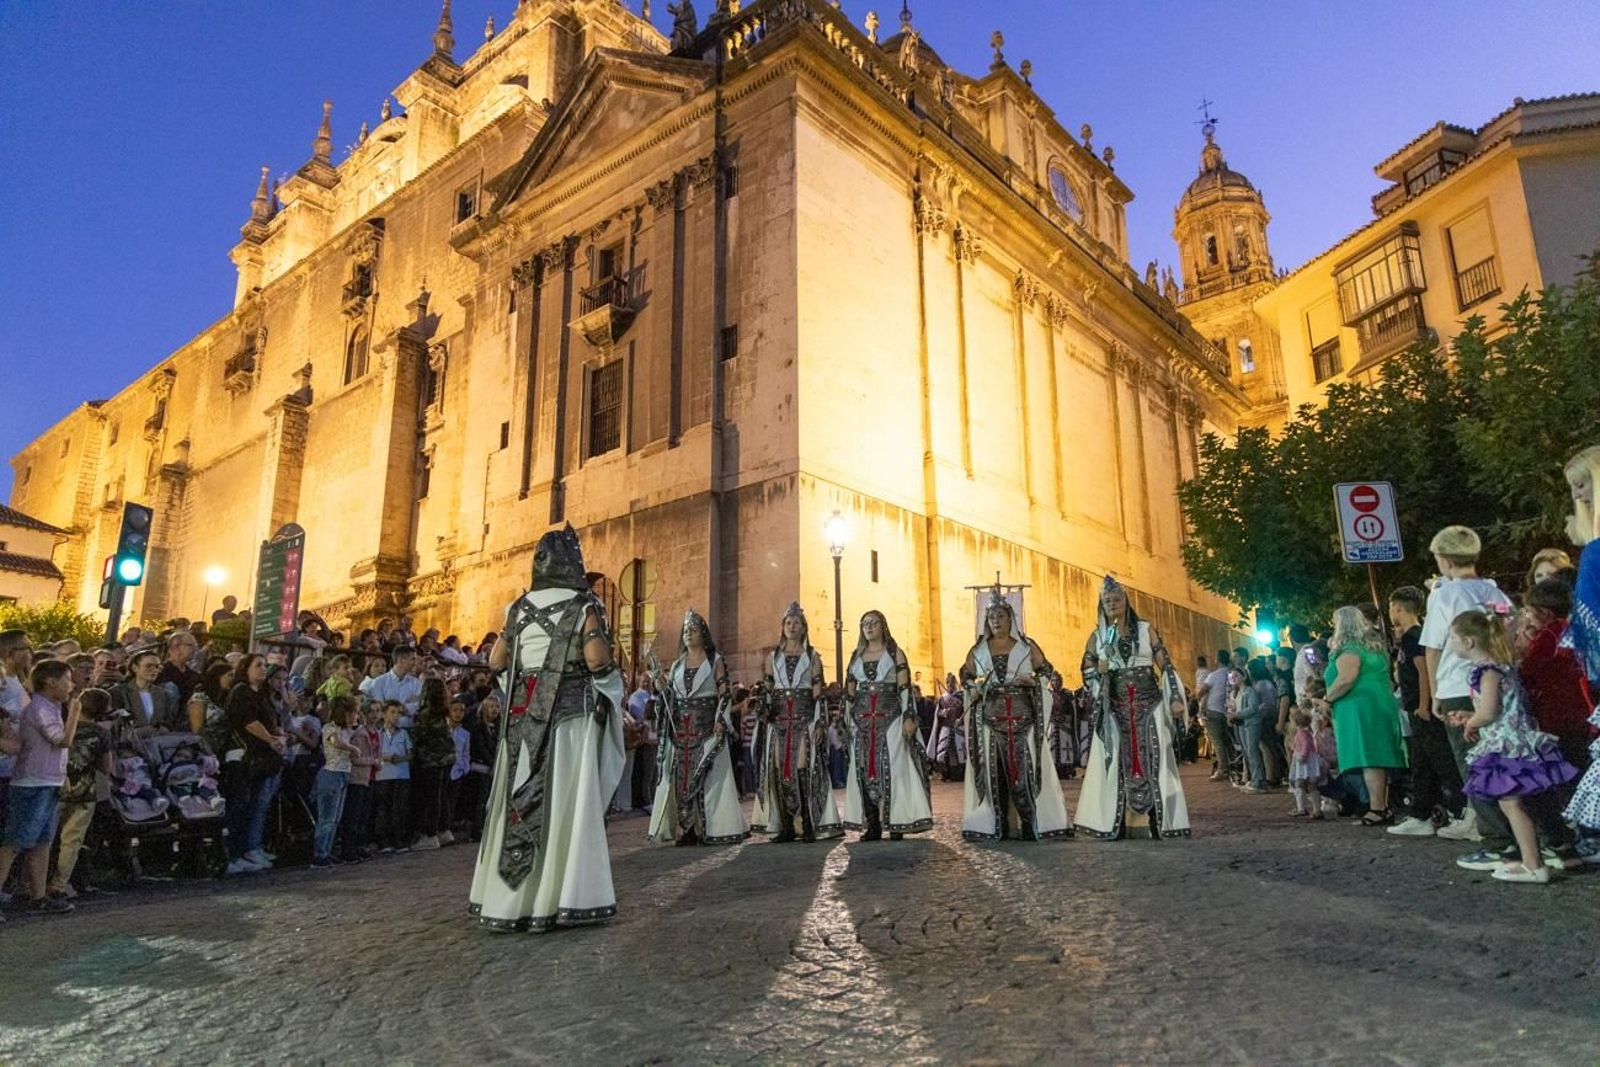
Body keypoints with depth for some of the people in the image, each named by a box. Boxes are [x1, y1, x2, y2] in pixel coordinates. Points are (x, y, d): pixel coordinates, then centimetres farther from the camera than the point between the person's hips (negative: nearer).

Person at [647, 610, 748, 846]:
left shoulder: (715, 660, 4)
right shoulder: (677, 664, 17)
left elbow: (724, 693, -3)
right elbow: (671, 696, 19)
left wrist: (720, 720, -14)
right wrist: (662, 688, -2)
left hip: (706, 726, -4)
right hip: (680, 727, 4)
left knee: (706, 774, -7)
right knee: (680, 776, -1)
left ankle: (710, 829, -3)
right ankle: (686, 829, 3)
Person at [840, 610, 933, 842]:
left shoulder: (895, 653, 6)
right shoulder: (856, 657, 15)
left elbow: (905, 688, -1)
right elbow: (849, 693, 16)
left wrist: (909, 717, -10)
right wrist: (847, 722, 11)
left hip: (889, 716, -3)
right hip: (862, 719, 4)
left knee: (892, 768, -7)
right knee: (864, 770, 0)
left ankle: (896, 824, -2)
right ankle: (872, 826, 6)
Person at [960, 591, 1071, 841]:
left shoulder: (1027, 647, 9)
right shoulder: (978, 651, 13)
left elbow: (1047, 672, 10)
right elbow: (966, 677, 18)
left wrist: (1033, 681, -10)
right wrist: (975, 688, -3)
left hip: (1022, 716, -1)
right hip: (990, 717, 1)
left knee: (1024, 767, -8)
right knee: (994, 769, -1)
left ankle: (1031, 824, -4)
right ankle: (998, 825, 3)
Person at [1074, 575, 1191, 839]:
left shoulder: (1145, 629, 5)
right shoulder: (1097, 637, 7)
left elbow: (1166, 665, 3)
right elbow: (1087, 672, 9)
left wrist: (1176, 698, -5)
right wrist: (1101, 669, -11)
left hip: (1148, 704, 0)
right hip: (1115, 709, 1)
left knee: (1152, 759, -2)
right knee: (1117, 762, -2)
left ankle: (1159, 821, 3)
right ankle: (1114, 824, 0)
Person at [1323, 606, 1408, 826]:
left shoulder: (1349, 648, -10)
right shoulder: (1374, 645, 19)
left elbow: (1346, 679, -23)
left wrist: (1327, 698, -10)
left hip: (1359, 707, -10)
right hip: (1381, 705, 10)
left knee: (1368, 760, -10)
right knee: (1378, 758, 10)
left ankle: (1377, 810, -12)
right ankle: (1384, 807, 13)